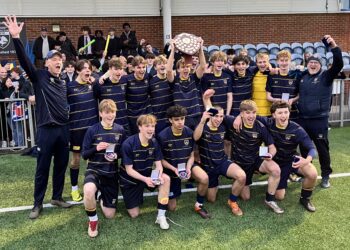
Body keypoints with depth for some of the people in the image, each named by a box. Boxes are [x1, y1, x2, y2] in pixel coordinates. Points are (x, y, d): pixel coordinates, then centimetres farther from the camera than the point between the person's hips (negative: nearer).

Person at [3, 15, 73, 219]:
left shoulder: (63, 82, 12)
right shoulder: (39, 77, -3)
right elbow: (24, 61, -17)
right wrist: (16, 38, -28)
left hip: (64, 129, 5)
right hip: (46, 130, -5)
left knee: (61, 166, 12)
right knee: (43, 168, 3)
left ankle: (57, 197, 28)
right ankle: (38, 203, 16)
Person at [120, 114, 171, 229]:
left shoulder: (154, 142, -10)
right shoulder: (128, 144, -25)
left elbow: (158, 164, -9)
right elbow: (129, 170, -22)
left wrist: (159, 176, -32)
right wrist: (145, 179, -36)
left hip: (147, 175, 4)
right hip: (130, 179, -3)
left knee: (166, 179, -27)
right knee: (134, 214, -3)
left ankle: (161, 216, -17)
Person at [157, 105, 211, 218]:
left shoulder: (189, 133, -14)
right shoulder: (162, 136, -22)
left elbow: (191, 156, -4)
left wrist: (188, 168, -23)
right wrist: (174, 169, -26)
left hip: (186, 164, 2)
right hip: (171, 168, -2)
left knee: (204, 178, -31)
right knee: (172, 208, 4)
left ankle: (199, 206, -5)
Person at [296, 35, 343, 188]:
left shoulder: (326, 76, -5)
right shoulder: (302, 77, 7)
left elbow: (339, 65, -21)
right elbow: (298, 94, 22)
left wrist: (334, 47, -33)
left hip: (319, 120, -4)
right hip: (302, 119, 4)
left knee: (322, 148, 4)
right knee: (304, 148, 14)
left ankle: (325, 176, 18)